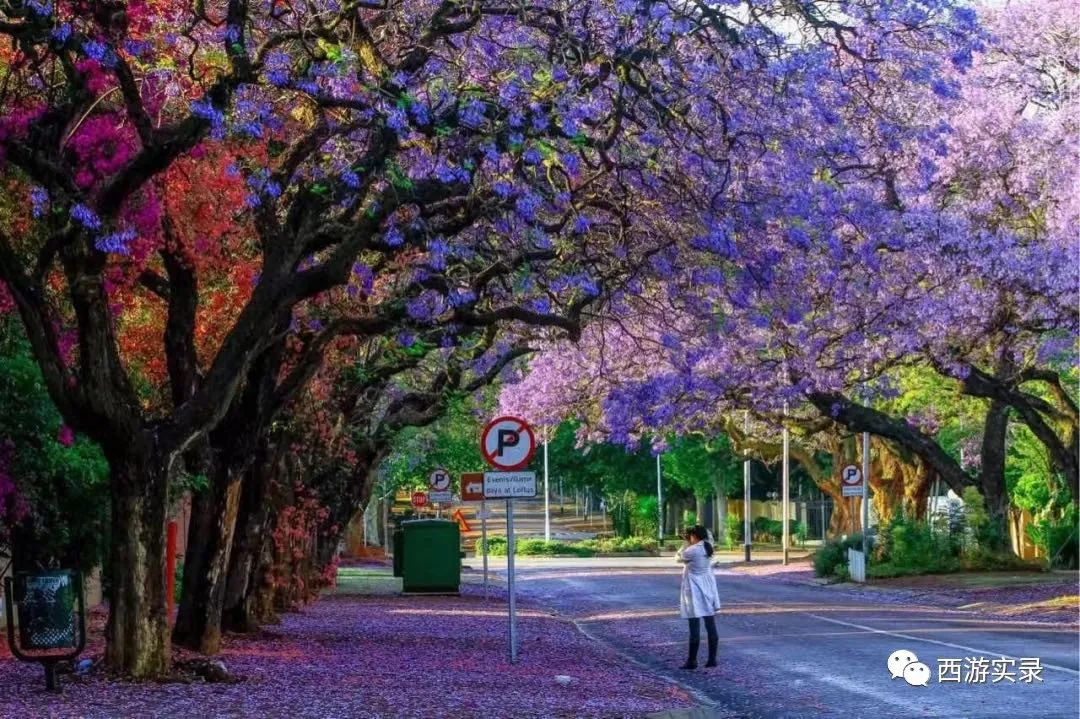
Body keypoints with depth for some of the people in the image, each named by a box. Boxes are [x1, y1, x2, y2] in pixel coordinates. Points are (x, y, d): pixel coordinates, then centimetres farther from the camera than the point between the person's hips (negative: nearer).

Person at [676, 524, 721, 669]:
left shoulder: (692, 551, -18)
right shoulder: (707, 548, 3)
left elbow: (678, 558, -2)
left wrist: (686, 543, 3)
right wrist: (689, 544, 11)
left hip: (695, 593, -7)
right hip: (708, 591, 7)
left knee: (695, 628, -3)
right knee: (711, 627, 7)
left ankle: (692, 661, 2)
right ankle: (712, 659, 11)